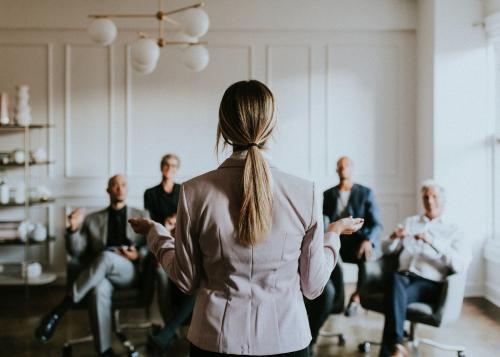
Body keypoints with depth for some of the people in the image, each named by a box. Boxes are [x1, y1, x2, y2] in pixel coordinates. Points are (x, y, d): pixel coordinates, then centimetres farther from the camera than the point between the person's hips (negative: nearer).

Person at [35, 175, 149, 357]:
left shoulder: (141, 216, 19)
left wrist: (138, 254, -8)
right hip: (102, 273, 1)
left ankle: (59, 311, -34)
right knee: (98, 290, -38)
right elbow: (76, 251, 12)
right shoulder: (93, 219, 20)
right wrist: (74, 228, -7)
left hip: (130, 270, -1)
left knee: (106, 257, -37)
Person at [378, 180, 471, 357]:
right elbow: (386, 249, 21)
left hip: (430, 284, -3)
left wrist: (433, 242, -20)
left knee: (395, 295, -35)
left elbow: (461, 265, -8)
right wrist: (394, 237, -3)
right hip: (404, 276, 3)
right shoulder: (410, 222, 23)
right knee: (396, 279, -36)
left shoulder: (453, 231, 10)